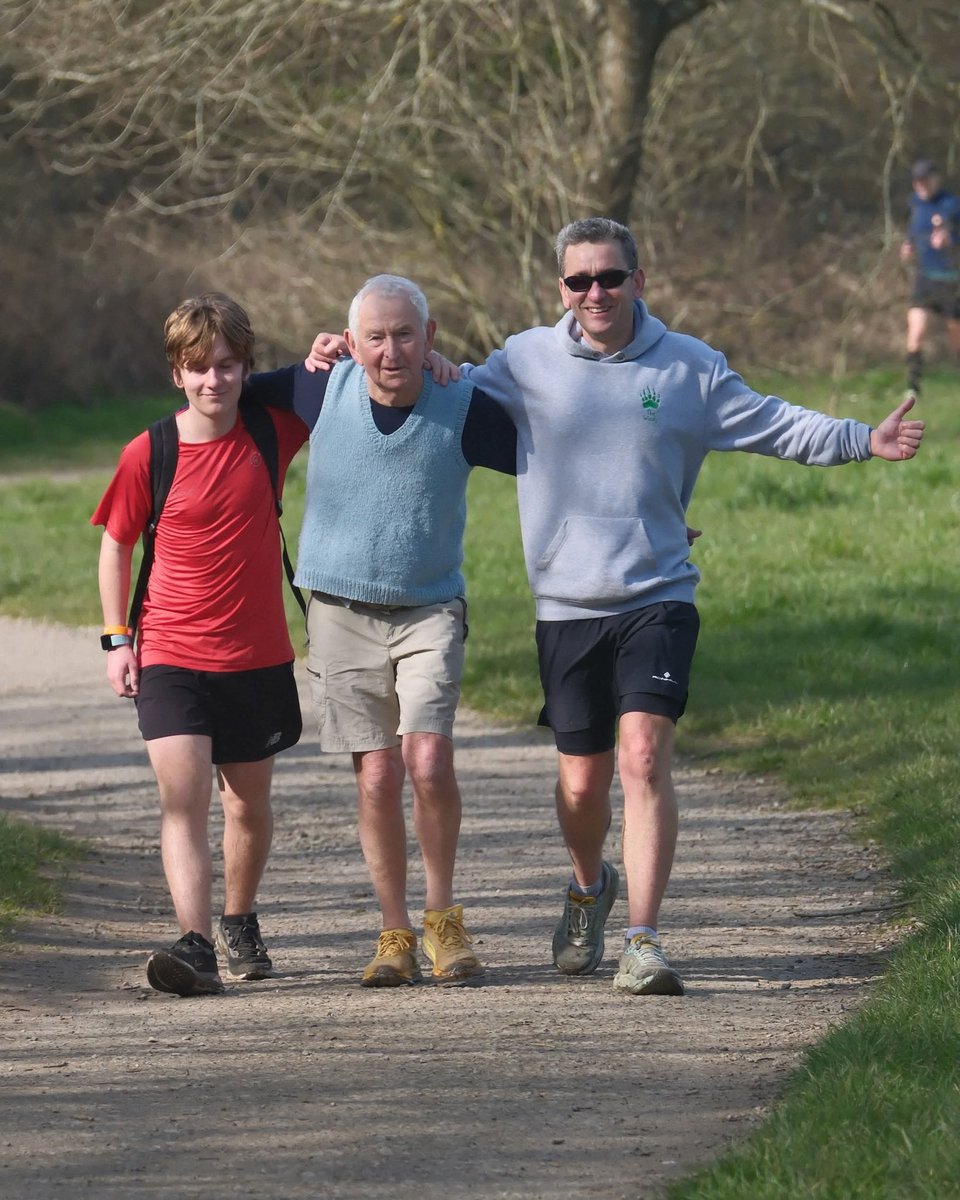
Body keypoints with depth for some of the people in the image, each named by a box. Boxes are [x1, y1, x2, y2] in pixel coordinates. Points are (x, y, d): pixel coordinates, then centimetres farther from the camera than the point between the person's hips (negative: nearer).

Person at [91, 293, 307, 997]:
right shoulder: (148, 455, -7)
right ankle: (196, 944, -27)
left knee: (249, 803, 15)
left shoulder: (272, 431, -3)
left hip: (258, 658, 2)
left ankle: (239, 923, 38)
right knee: (183, 793, -18)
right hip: (170, 656, -2)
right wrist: (117, 637, 2)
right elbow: (117, 543, 6)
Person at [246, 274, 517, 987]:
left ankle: (444, 917, 2)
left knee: (427, 758, -17)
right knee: (378, 774, -2)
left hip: (430, 609, -1)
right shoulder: (323, 392, -5)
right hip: (341, 610, 1)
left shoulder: (464, 408, -9)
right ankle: (395, 935, 11)